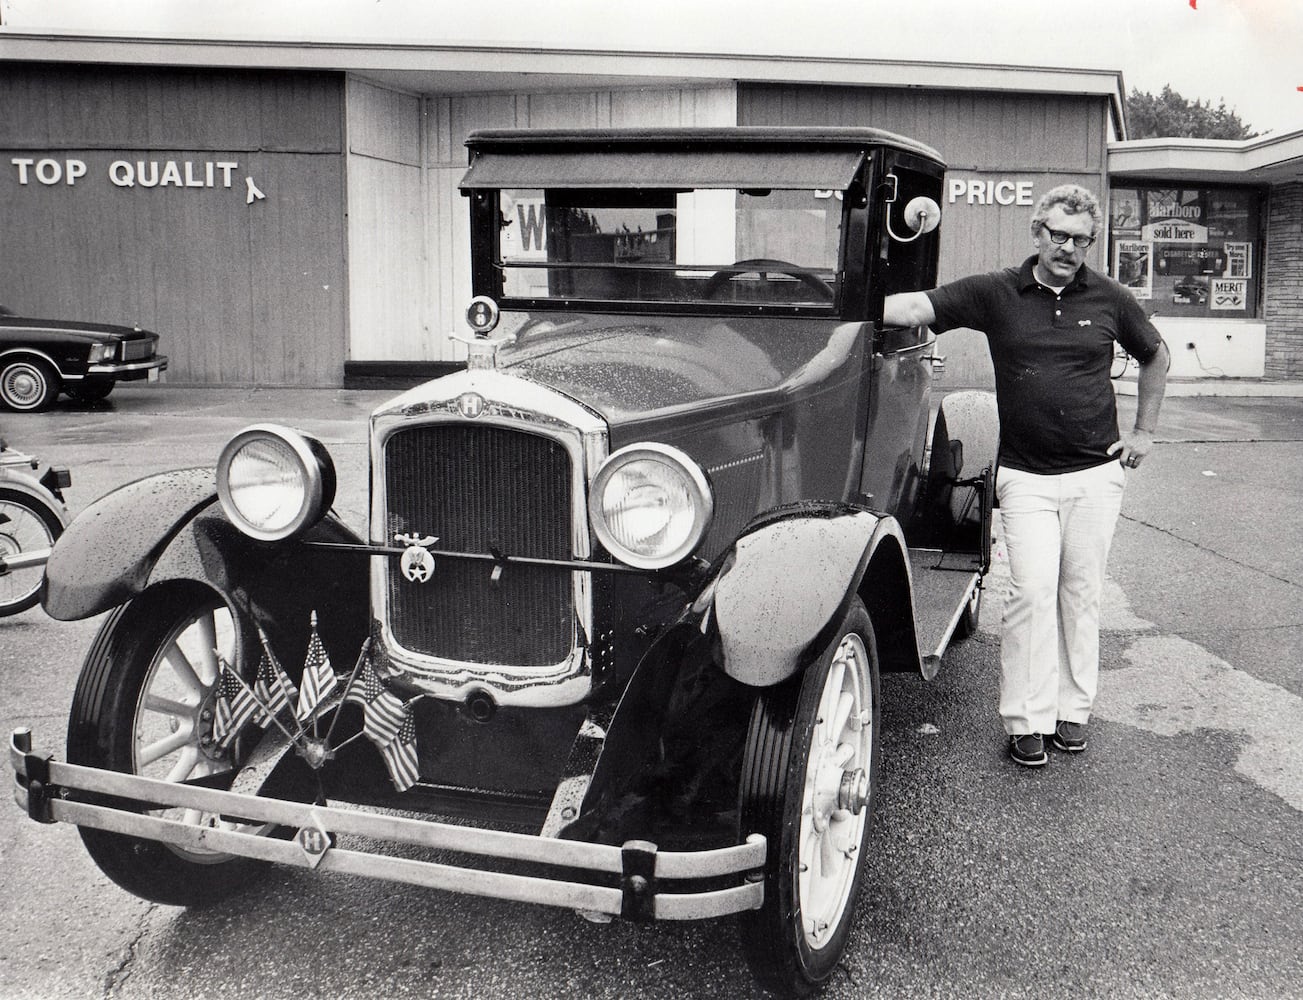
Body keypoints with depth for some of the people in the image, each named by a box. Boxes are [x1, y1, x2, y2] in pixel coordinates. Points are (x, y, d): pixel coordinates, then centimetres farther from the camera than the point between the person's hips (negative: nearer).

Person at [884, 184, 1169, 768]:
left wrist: (1144, 432, 15)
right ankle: (1027, 721, 2)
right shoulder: (997, 294, -2)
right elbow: (912, 308, -11)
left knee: (1080, 594, 8)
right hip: (1025, 475, -2)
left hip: (1096, 472, 2)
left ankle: (1072, 710, 20)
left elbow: (1155, 356, 20)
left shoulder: (1110, 299, 4)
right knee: (1032, 593, -7)